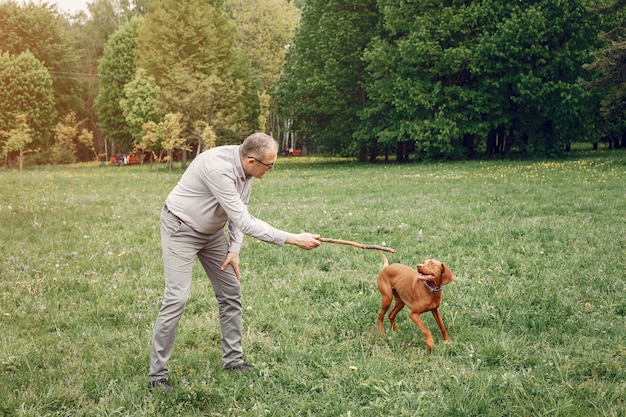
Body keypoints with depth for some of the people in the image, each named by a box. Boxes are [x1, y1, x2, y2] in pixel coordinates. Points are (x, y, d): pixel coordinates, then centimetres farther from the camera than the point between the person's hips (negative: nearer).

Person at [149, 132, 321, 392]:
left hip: (212, 230, 8)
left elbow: (239, 213, 3)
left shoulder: (246, 167, -10)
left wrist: (234, 249, -6)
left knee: (231, 292, 8)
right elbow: (244, 222, -36)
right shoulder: (218, 168, -36)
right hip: (181, 229, -8)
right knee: (177, 298, -14)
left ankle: (233, 359, 20)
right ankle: (158, 374, -5)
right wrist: (293, 239, -35)